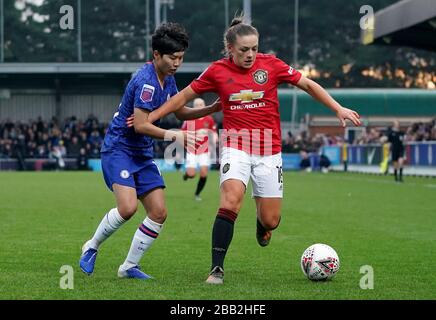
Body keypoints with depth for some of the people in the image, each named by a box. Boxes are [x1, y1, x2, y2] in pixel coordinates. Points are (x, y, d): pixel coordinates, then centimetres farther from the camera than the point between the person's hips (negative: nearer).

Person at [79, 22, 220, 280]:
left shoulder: (168, 79, 9)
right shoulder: (146, 80, -20)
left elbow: (181, 112, 21)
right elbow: (141, 125, -23)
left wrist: (212, 109, 8)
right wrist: (174, 135, -20)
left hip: (143, 154, 9)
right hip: (118, 149, -9)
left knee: (159, 213, -2)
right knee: (128, 207, -25)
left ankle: (130, 266, 10)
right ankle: (92, 247, 0)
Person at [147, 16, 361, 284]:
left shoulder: (271, 64, -3)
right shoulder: (217, 71, -2)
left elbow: (308, 85, 6)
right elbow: (185, 96, 10)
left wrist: (338, 109, 0)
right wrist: (151, 117, 8)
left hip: (268, 150, 1)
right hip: (235, 147, -1)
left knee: (270, 220, 1)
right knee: (231, 202, -26)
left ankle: (263, 224, 42)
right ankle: (217, 268, -18)